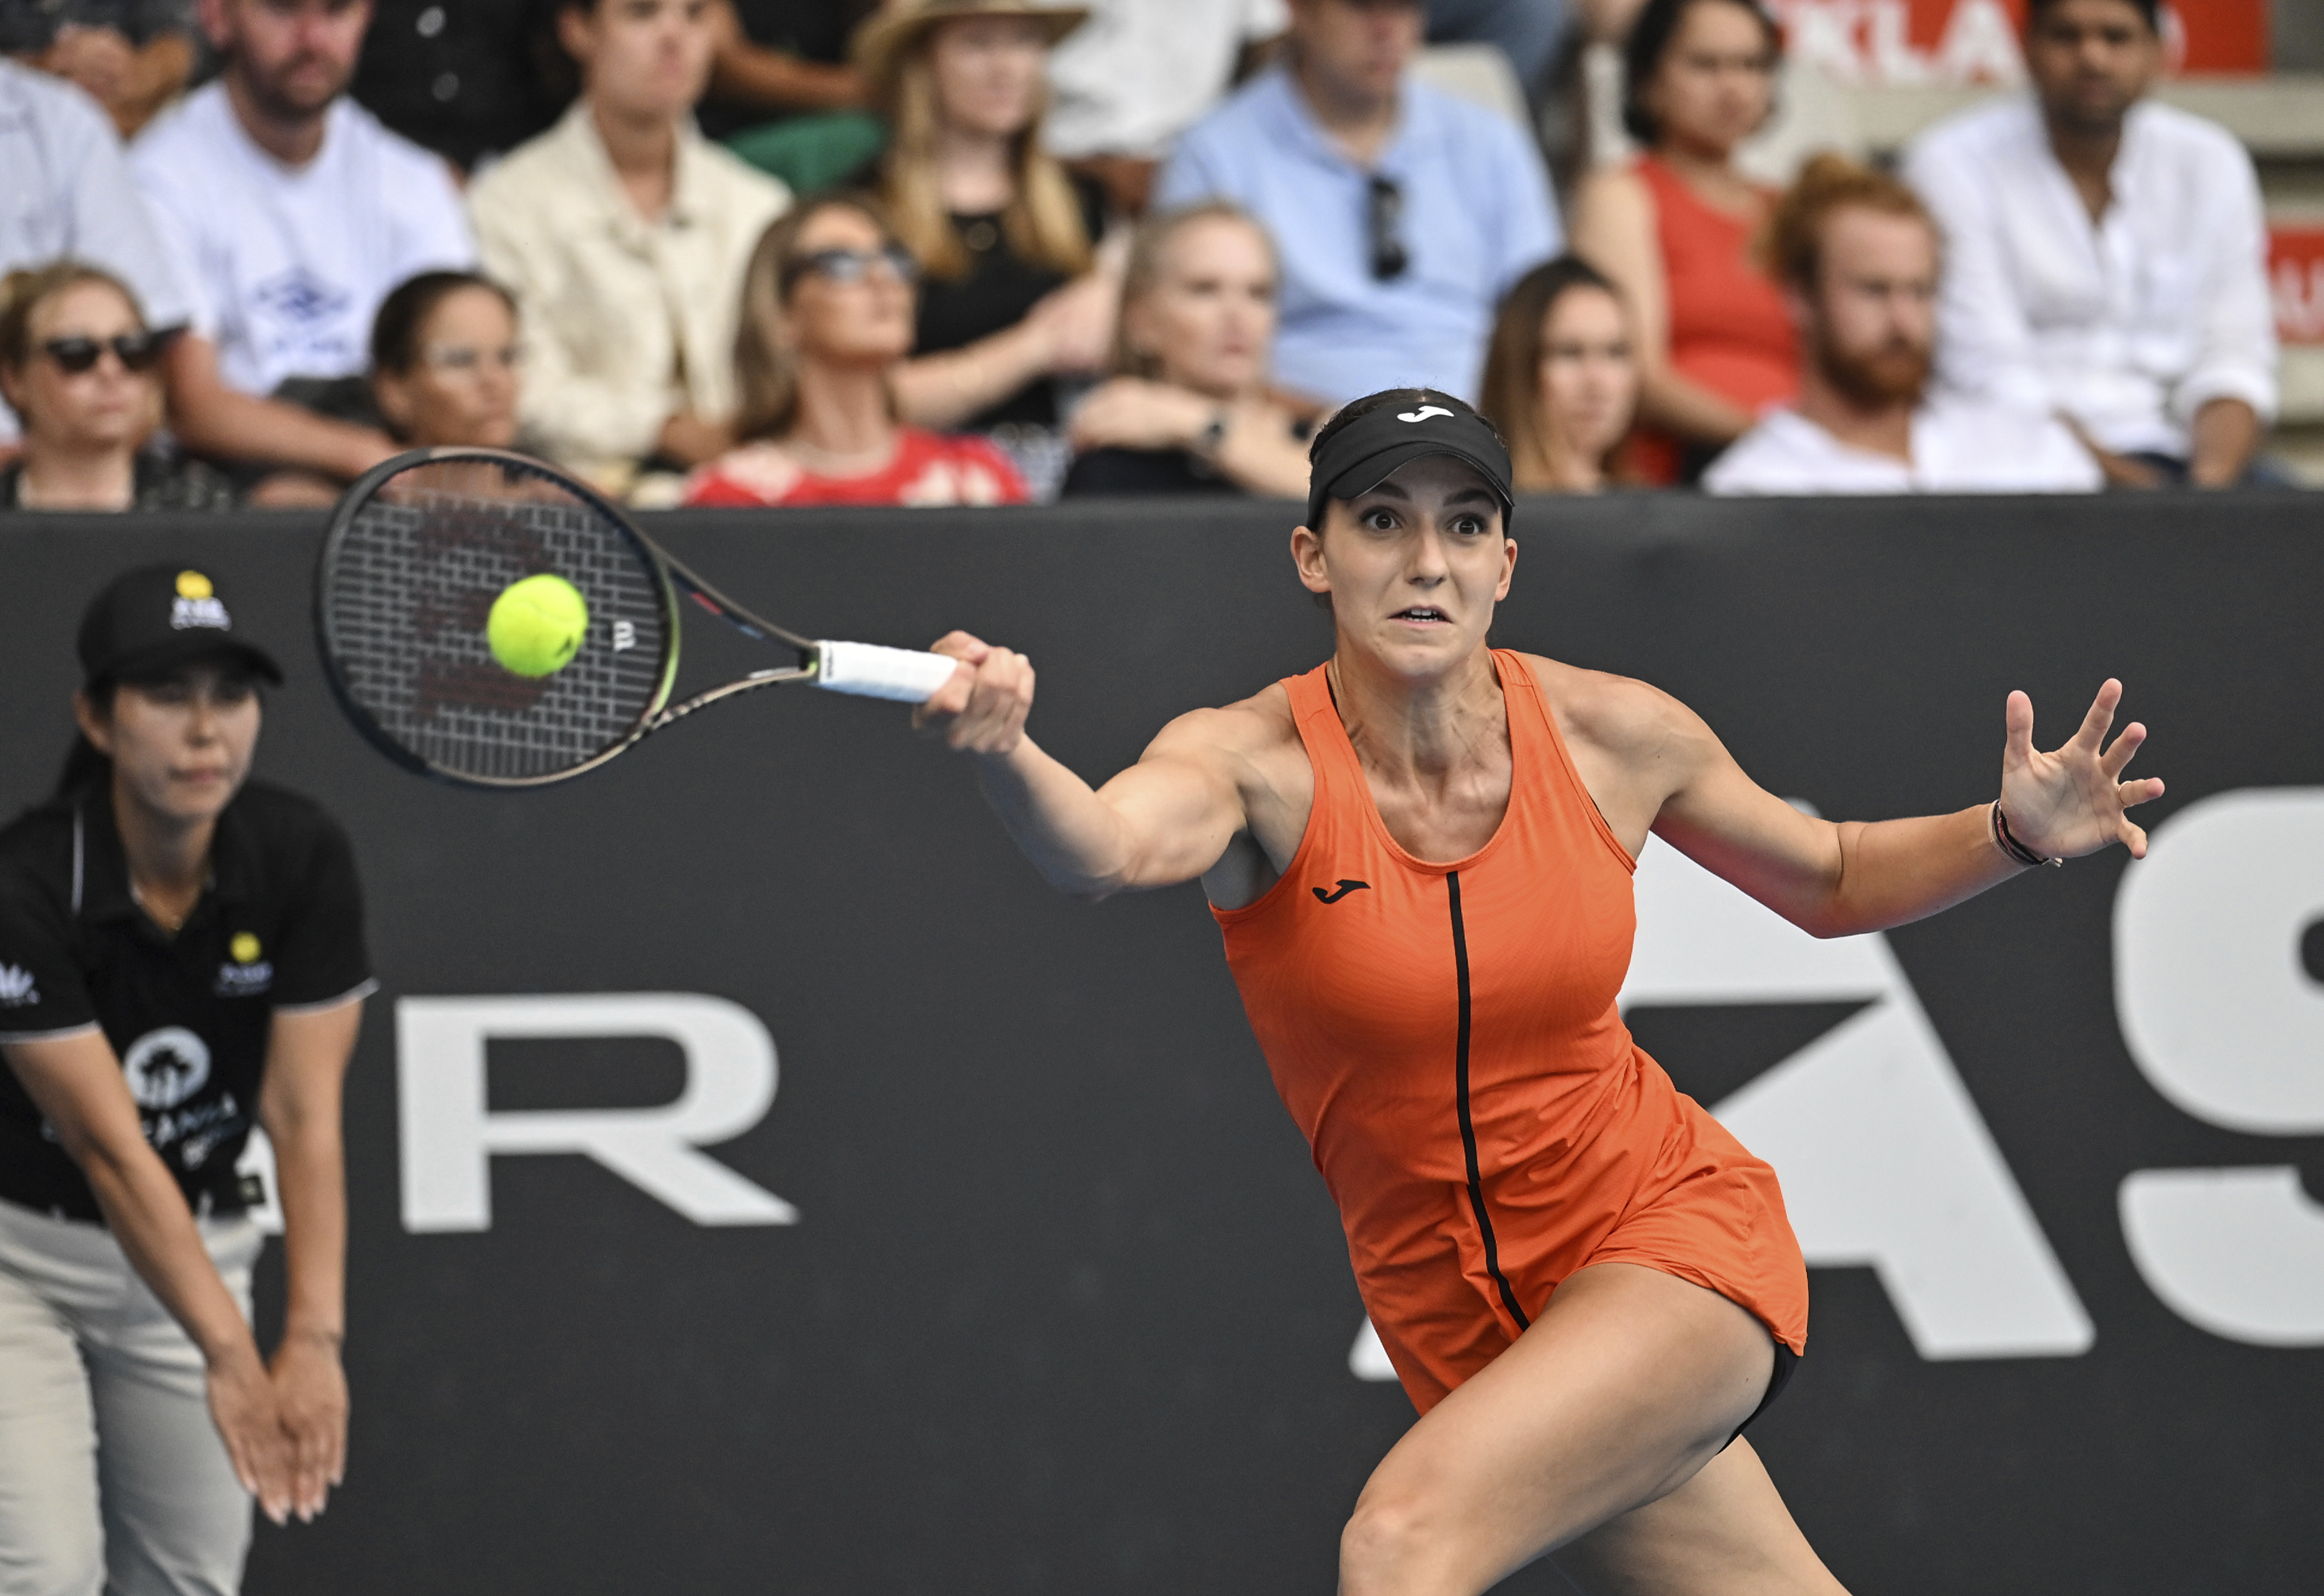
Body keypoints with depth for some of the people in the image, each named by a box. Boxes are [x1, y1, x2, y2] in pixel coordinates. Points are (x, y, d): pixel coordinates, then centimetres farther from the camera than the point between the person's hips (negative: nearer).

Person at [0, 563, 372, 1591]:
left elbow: (305, 1118, -18)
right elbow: (110, 1146, -29)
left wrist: (313, 1340, -31)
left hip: (200, 1245, 4)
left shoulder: (305, 860, -14)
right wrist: (229, 1352, -37)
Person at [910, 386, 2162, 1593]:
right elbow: (1106, 847, -40)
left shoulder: (1613, 735, -8)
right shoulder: (1256, 764, -16)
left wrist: (2016, 834, -8)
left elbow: (1831, 882, 10)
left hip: (1674, 1231, -1)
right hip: (1458, 1313, 1)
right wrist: (1000, 750, -62)